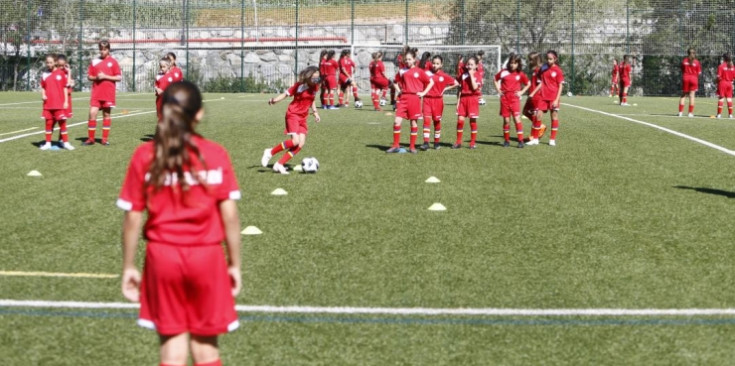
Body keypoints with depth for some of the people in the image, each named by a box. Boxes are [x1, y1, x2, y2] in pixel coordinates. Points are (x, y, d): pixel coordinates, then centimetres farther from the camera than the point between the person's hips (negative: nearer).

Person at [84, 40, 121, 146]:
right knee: (92, 113, -7)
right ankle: (90, 138, -1)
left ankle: (105, 138, 12)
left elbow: (119, 77, -2)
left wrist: (105, 76, -12)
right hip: (96, 93, 1)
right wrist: (96, 77, -9)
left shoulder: (113, 61, 1)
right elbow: (89, 76, 12)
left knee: (107, 115, 5)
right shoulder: (95, 61, 8)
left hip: (108, 94, -1)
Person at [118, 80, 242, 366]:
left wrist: (128, 267, 6)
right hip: (207, 256, 0)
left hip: (163, 256, 0)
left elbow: (133, 218, -4)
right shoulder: (216, 155, -7)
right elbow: (229, 215, -6)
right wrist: (235, 264, 4)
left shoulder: (145, 157, -6)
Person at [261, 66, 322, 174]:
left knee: (301, 144, -8)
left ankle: (279, 164, -1)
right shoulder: (299, 86, -15)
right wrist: (274, 100, -31)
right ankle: (270, 152, -3)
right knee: (295, 141, -22)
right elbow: (286, 94, -15)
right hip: (293, 115, -6)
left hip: (303, 118, 6)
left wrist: (315, 112, 11)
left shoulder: (315, 87, 3)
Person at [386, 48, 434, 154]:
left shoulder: (419, 71, 1)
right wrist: (398, 90, 9)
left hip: (414, 98, -2)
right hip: (403, 98, 2)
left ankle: (412, 147, 12)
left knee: (414, 122, 3)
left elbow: (431, 82, 4)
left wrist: (423, 93, -3)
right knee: (397, 121, -7)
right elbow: (395, 82, 25)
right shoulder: (402, 71, 9)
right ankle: (396, 145, 2)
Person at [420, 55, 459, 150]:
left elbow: (456, 83, 5)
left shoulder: (443, 76, -1)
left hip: (438, 100, 0)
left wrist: (445, 89, 1)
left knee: (437, 121, 9)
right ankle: (426, 143, -14)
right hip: (427, 99, 0)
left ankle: (436, 143, 20)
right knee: (426, 120, -10)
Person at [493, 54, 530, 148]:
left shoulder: (521, 74, 2)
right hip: (504, 98, 1)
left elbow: (528, 84, 15)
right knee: (506, 120, 5)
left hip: (515, 98, -1)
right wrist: (498, 89, 8)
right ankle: (506, 140, 15)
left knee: (517, 118, -10)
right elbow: (496, 79, 19)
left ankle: (520, 140, -9)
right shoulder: (504, 72, 3)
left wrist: (522, 92, 3)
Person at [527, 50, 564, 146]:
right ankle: (535, 139, 7)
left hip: (553, 98, -4)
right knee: (538, 115, 0)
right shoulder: (544, 69, 8)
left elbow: (560, 86, -6)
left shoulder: (558, 70, -6)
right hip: (543, 96, 4)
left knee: (554, 116, 3)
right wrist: (533, 93, 9)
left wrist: (557, 99, -12)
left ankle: (552, 139, 12)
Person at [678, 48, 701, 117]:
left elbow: (682, 71, 5)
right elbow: (699, 73, -2)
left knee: (683, 95, 8)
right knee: (692, 96, 3)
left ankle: (680, 112, 2)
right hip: (694, 78, -1)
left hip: (685, 78, 1)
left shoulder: (684, 61, 2)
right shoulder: (697, 62, -2)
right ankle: (690, 113, 1)